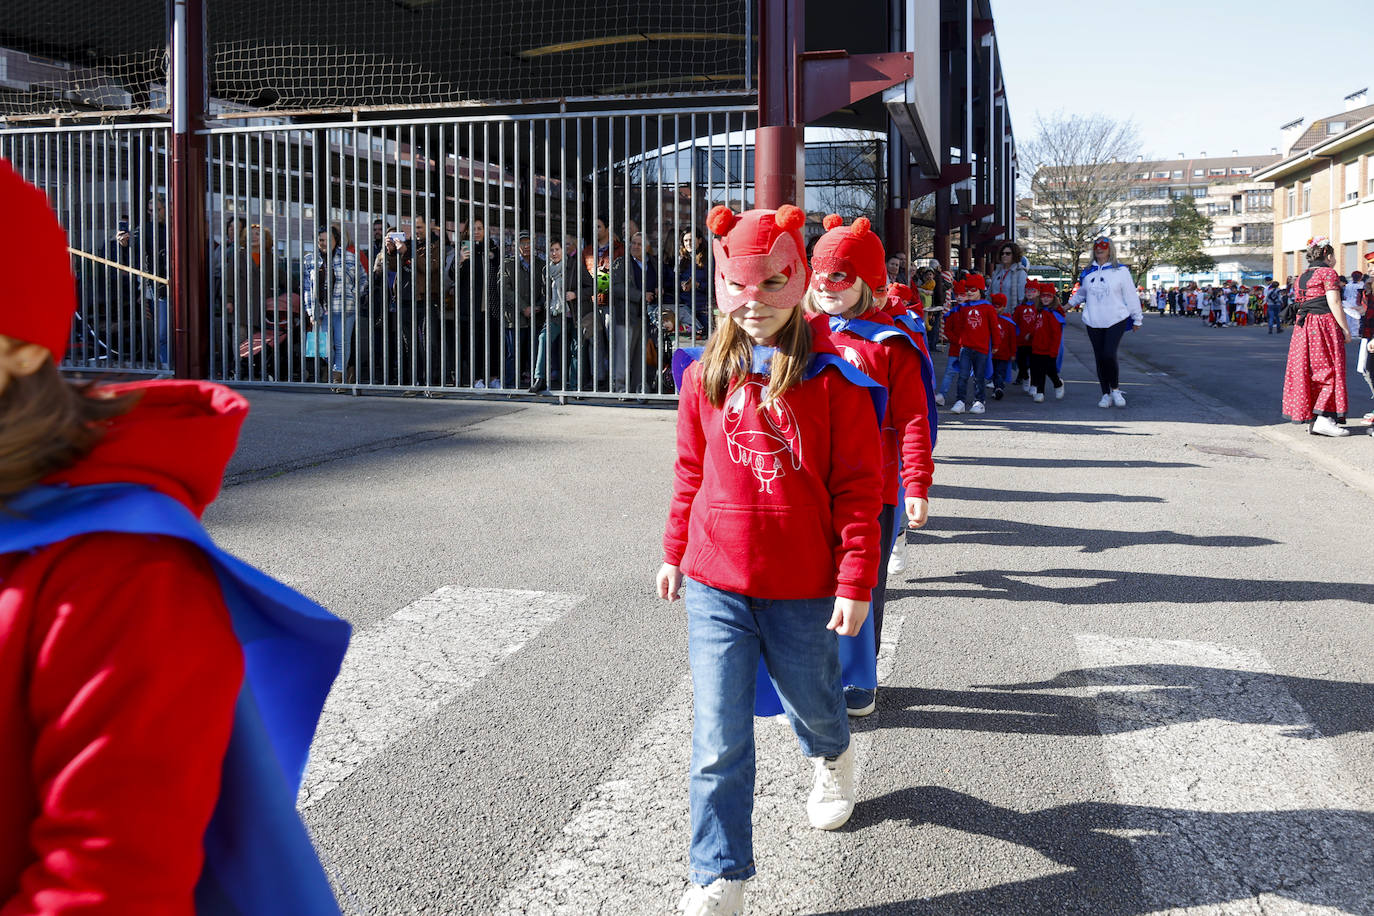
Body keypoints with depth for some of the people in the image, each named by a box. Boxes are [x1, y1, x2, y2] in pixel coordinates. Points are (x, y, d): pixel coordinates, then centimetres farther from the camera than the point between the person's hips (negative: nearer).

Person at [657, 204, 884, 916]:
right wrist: (675, 553, 18)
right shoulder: (704, 376, 2)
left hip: (802, 589, -1)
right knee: (718, 738, -2)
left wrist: (855, 582, -9)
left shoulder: (832, 378, -8)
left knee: (811, 700, 22)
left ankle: (832, 758, 58)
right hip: (714, 586, 2)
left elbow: (858, 488, -6)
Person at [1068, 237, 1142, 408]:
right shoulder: (1088, 272, 13)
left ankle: (1115, 389, 3)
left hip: (1116, 320, -4)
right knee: (1099, 358, 3)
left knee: (1109, 355, -18)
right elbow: (1081, 292, 30)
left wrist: (1137, 319, 5)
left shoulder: (1120, 271, 1)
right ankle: (1106, 394, 13)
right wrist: (1070, 303, 25)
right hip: (1094, 323, 4)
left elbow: (1131, 296, 4)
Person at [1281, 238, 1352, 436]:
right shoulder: (1328, 273, -7)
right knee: (1330, 369, -5)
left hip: (1303, 328, 8)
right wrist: (1345, 330, -9)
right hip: (1325, 326, -8)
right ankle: (1324, 417, -13)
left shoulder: (1302, 277, 16)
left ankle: (1313, 420, 9)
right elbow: (1334, 304, -13)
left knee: (1306, 371, 7)